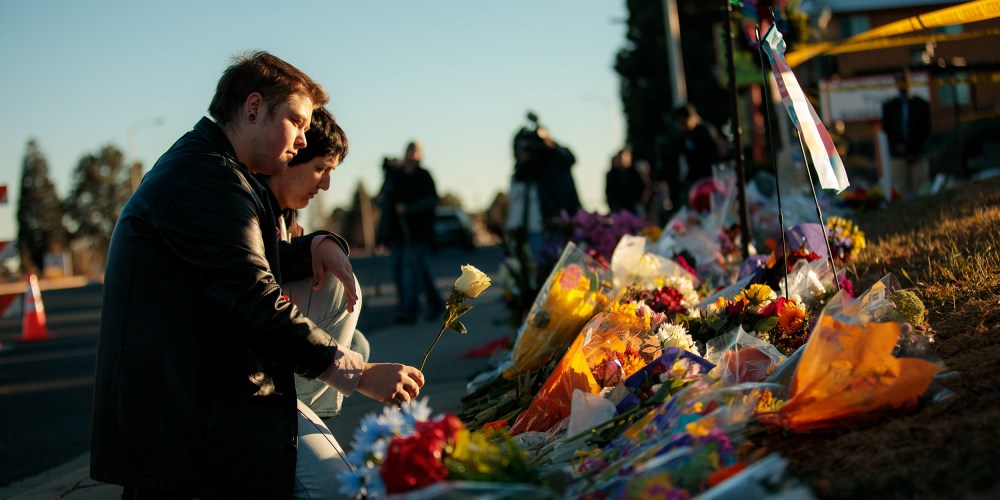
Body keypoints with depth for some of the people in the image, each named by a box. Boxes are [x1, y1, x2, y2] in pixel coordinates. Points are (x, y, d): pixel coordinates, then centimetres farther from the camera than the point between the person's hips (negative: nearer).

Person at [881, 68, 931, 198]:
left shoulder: (922, 104, 11)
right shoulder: (889, 106, 14)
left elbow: (926, 130, 5)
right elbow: (886, 130, 8)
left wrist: (915, 152, -6)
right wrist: (896, 146, -10)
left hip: (918, 156, 0)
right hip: (897, 156, 0)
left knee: (920, 191, -6)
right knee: (901, 192, -8)